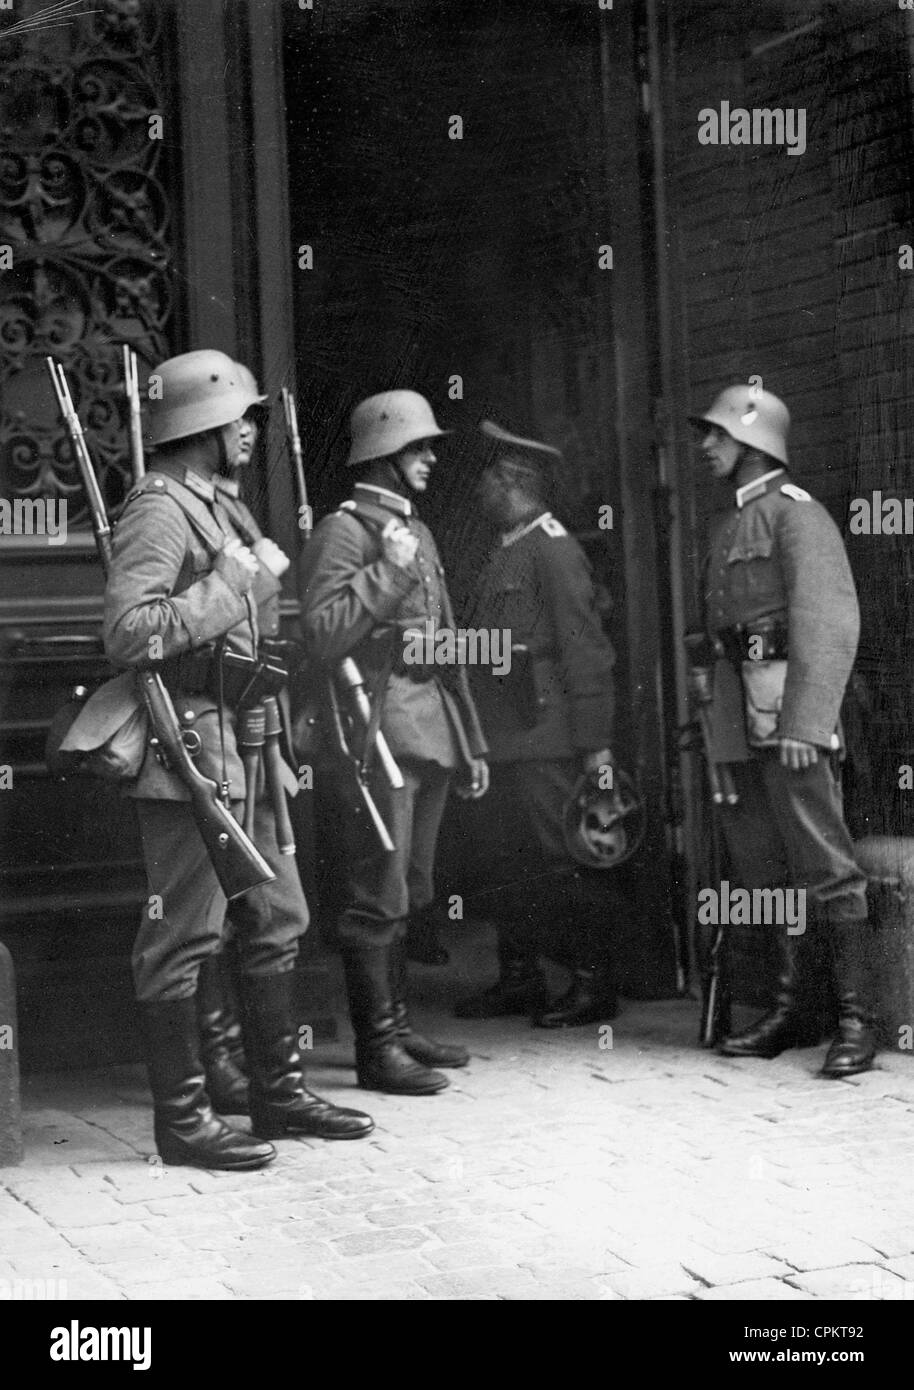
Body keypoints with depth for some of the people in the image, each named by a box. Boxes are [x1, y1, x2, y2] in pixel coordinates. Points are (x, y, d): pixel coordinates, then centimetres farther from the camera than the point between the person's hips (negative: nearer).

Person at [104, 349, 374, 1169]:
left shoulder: (223, 505, 18)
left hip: (243, 747, 10)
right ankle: (182, 1117, 5)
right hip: (189, 748, -10)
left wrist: (266, 574, 12)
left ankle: (280, 1092, 26)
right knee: (184, 935, -3)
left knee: (276, 920, 15)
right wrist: (226, 586, -21)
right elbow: (127, 633, -24)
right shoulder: (159, 510, -13)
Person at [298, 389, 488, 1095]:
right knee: (379, 899, -6)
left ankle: (399, 1025, 24)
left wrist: (471, 743, 21)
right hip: (379, 736, -9)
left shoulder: (419, 533, 20)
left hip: (430, 736, 9)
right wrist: (389, 570, -20)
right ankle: (377, 1048, 0)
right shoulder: (343, 531, -7)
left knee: (411, 895, 14)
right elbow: (323, 635, -19)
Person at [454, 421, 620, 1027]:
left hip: (550, 740, -9)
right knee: (525, 859, 13)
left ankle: (594, 984, 5)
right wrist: (483, 738, 16)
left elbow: (588, 653, -15)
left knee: (567, 859, -3)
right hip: (510, 742, 9)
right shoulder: (506, 555, 18)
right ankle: (520, 978, 21)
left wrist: (597, 744, -18)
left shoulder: (555, 551, -10)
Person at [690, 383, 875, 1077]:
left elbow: (831, 621, -16)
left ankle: (857, 1018, -7)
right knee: (763, 863, 9)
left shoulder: (795, 512, -5)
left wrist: (804, 721, -24)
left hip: (792, 703, -9)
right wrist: (719, 720, 13)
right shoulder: (729, 527, 21)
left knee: (823, 862, -9)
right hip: (740, 709, 9)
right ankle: (794, 1008, 16)